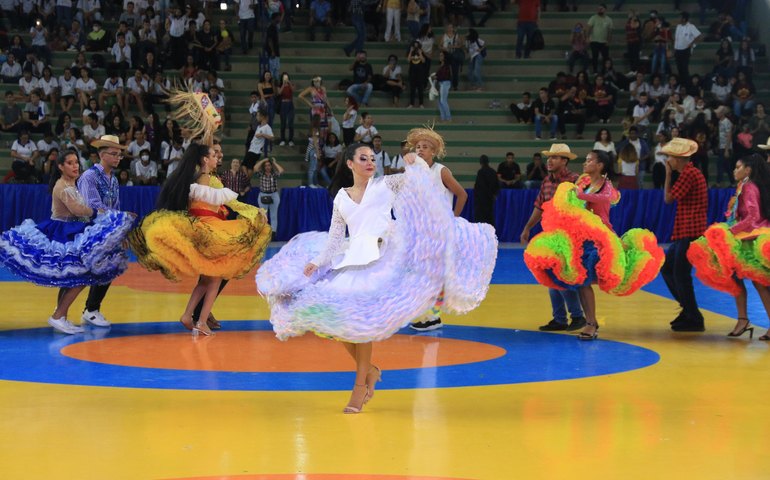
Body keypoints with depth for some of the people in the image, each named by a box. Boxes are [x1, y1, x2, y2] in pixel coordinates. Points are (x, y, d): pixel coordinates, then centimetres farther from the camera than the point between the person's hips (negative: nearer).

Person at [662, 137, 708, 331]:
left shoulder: (689, 174, -15)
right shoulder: (691, 172, 17)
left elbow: (668, 198, -11)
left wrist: (668, 174, -4)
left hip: (690, 232, -11)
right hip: (684, 232, 11)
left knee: (681, 273, -7)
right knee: (666, 266, 17)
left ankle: (694, 319, 0)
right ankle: (688, 308, 21)